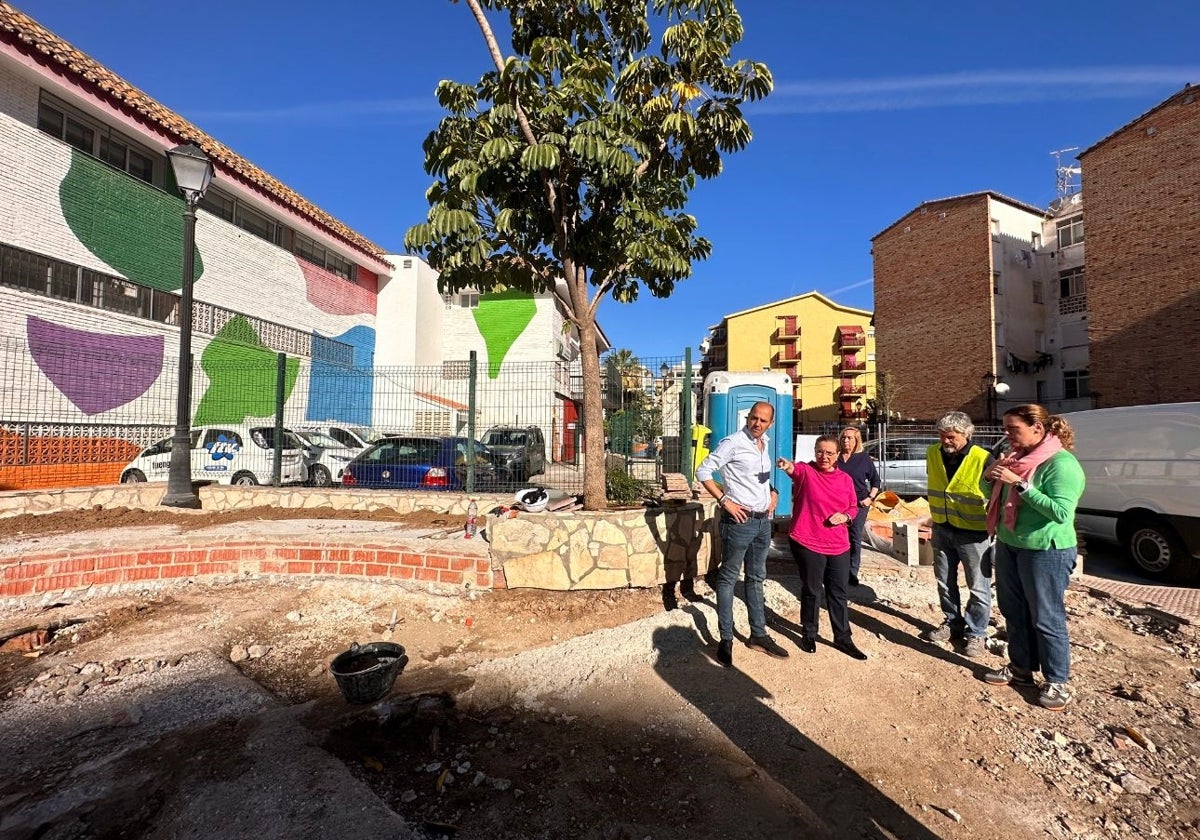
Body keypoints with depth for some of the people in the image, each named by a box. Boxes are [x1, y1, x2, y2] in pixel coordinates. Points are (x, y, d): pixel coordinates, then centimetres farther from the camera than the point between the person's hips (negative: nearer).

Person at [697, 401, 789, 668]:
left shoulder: (765, 443, 10)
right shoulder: (733, 443, -13)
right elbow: (703, 471, -16)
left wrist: (773, 492, 8)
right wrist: (725, 501, -19)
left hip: (763, 521, 8)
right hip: (739, 521, -8)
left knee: (756, 578, 16)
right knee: (728, 579, 2)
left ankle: (758, 635, 29)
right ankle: (726, 640, 12)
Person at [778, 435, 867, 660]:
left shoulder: (846, 479, 6)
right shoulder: (806, 471, -8)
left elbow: (853, 507, 17)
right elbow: (796, 470, -32)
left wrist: (845, 516, -6)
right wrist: (788, 466, -56)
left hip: (839, 546, 4)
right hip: (807, 544, -4)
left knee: (838, 593, 14)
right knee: (811, 591, 9)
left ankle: (843, 638, 29)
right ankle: (809, 634, 28)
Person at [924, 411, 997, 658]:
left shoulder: (983, 460, -20)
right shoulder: (932, 453, -2)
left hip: (973, 533, -5)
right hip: (941, 529, 5)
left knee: (978, 586, 7)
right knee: (944, 581, 17)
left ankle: (976, 633, 23)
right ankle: (952, 623, 34)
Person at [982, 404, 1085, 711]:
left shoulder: (1061, 463, -17)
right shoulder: (1017, 457, 6)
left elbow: (1061, 512, -26)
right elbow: (995, 496, 15)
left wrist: (1020, 484, -28)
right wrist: (989, 478, -6)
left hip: (1046, 551, -8)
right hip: (1008, 546, 8)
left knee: (1046, 619, 5)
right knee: (1014, 613, 18)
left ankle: (1057, 682, 22)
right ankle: (1020, 668, 34)